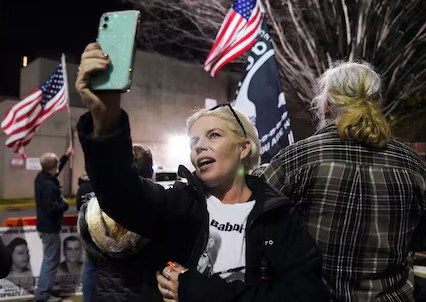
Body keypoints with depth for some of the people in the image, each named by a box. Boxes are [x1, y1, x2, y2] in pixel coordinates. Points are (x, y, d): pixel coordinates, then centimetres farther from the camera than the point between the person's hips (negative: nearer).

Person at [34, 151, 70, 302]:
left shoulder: (41, 177, 2)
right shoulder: (48, 186, -28)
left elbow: (55, 171, 22)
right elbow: (53, 209, -31)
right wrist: (65, 204, -12)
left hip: (44, 225, 10)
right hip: (50, 228, -10)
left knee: (49, 259, 19)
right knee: (51, 261, -1)